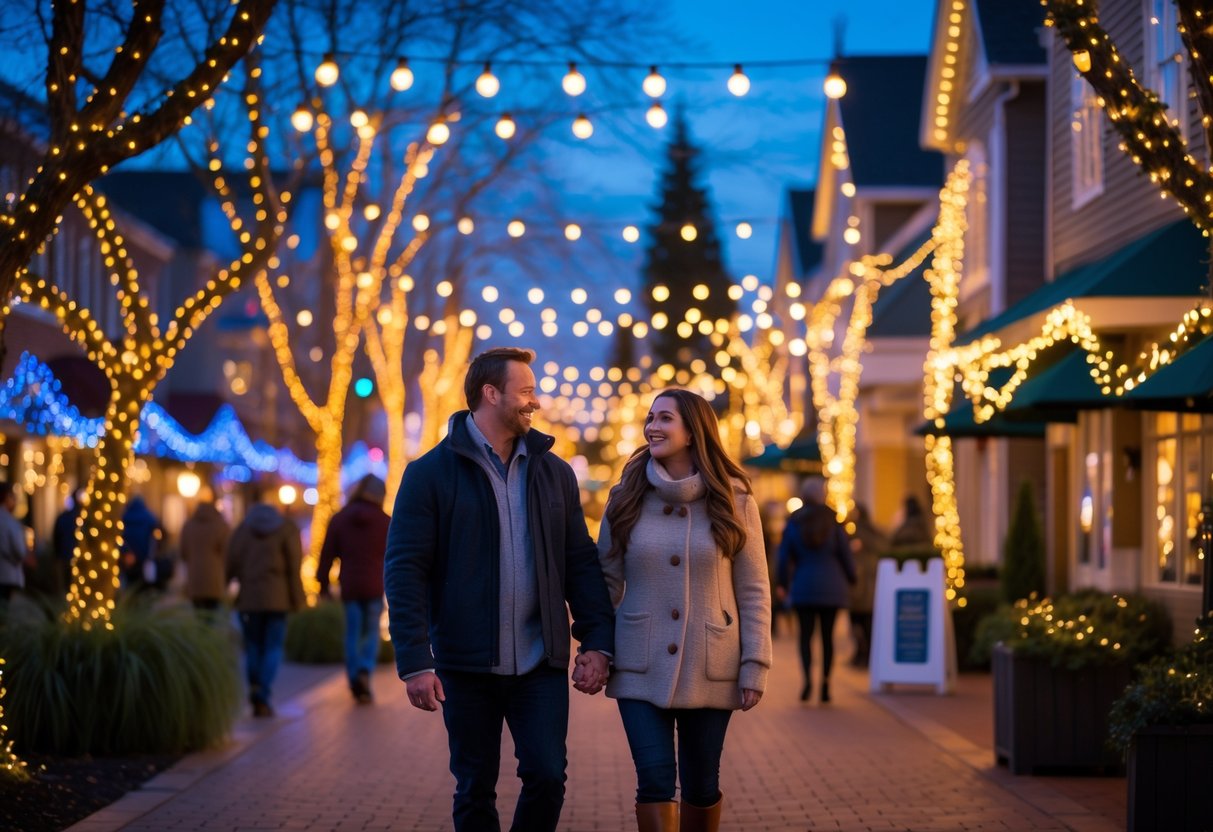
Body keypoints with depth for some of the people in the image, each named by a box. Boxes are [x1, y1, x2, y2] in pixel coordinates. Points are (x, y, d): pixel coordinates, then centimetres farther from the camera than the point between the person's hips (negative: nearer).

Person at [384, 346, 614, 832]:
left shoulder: (554, 473, 9)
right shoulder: (431, 474, -4)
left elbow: (581, 563, 9)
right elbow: (404, 570, -8)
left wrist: (597, 643, -2)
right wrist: (415, 662, -15)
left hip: (541, 664, 2)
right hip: (467, 665, -2)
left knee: (547, 776, -5)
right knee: (475, 791, 7)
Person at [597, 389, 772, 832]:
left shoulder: (734, 502, -1)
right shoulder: (627, 499, 2)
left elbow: (753, 591, 0)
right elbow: (607, 580, 7)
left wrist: (755, 665, -5)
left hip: (709, 670, 0)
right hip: (641, 667, 0)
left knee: (701, 783, 9)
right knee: (655, 778, -10)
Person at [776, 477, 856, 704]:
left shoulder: (794, 522, -2)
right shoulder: (833, 520, -3)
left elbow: (785, 555, 0)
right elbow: (845, 552, 0)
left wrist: (783, 583, 11)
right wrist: (850, 579, 13)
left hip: (803, 586, 0)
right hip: (831, 587, 0)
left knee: (806, 634, 3)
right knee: (827, 635, 7)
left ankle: (808, 677, -18)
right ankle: (825, 683, 4)